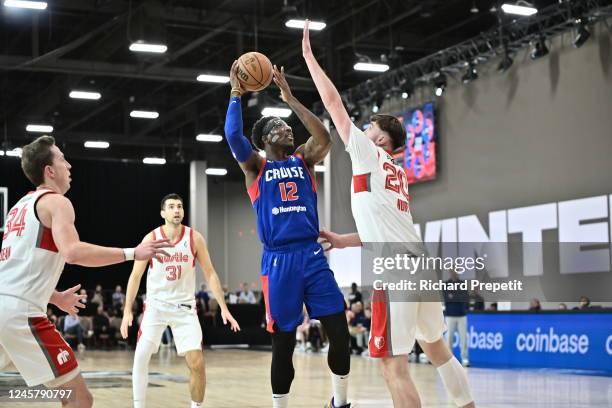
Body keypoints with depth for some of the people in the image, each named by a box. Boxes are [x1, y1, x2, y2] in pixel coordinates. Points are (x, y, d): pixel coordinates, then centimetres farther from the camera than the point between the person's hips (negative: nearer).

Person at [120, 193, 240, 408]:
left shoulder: (195, 238, -6)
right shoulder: (151, 238, -8)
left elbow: (210, 274, -2)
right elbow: (136, 275, -3)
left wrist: (224, 307, -8)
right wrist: (127, 310, -9)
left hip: (185, 307, 0)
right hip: (156, 304, 0)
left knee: (197, 364, -7)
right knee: (141, 357, -12)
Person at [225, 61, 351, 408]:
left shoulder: (303, 159, 14)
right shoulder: (256, 166, 7)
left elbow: (324, 138, -6)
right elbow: (233, 136, -12)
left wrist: (290, 99, -4)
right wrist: (236, 94, -6)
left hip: (312, 254, 3)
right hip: (278, 259, -3)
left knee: (340, 332, -3)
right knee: (284, 342, 2)